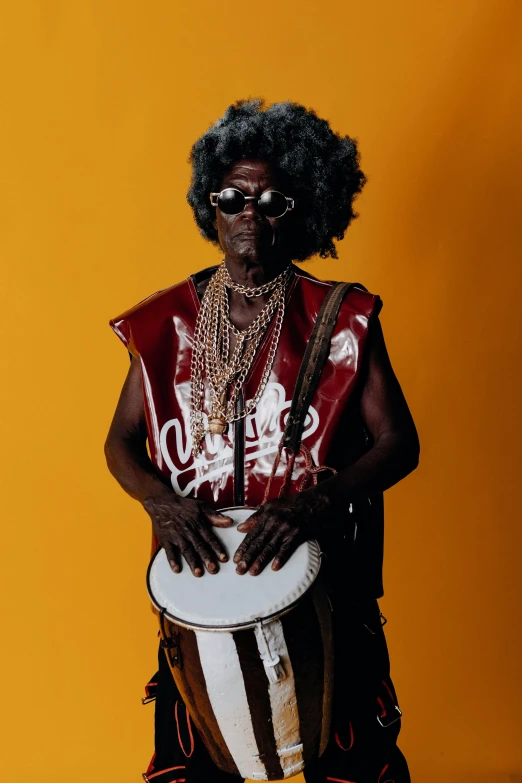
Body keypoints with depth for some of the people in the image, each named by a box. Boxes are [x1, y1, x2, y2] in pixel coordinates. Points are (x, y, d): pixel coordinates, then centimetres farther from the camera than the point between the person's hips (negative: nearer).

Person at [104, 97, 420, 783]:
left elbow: (399, 442, -7)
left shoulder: (343, 321, -6)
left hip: (323, 576, -1)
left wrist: (316, 498, -23)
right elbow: (121, 441, 5)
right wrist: (161, 498, -15)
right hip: (203, 576, 2)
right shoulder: (169, 321, 0)